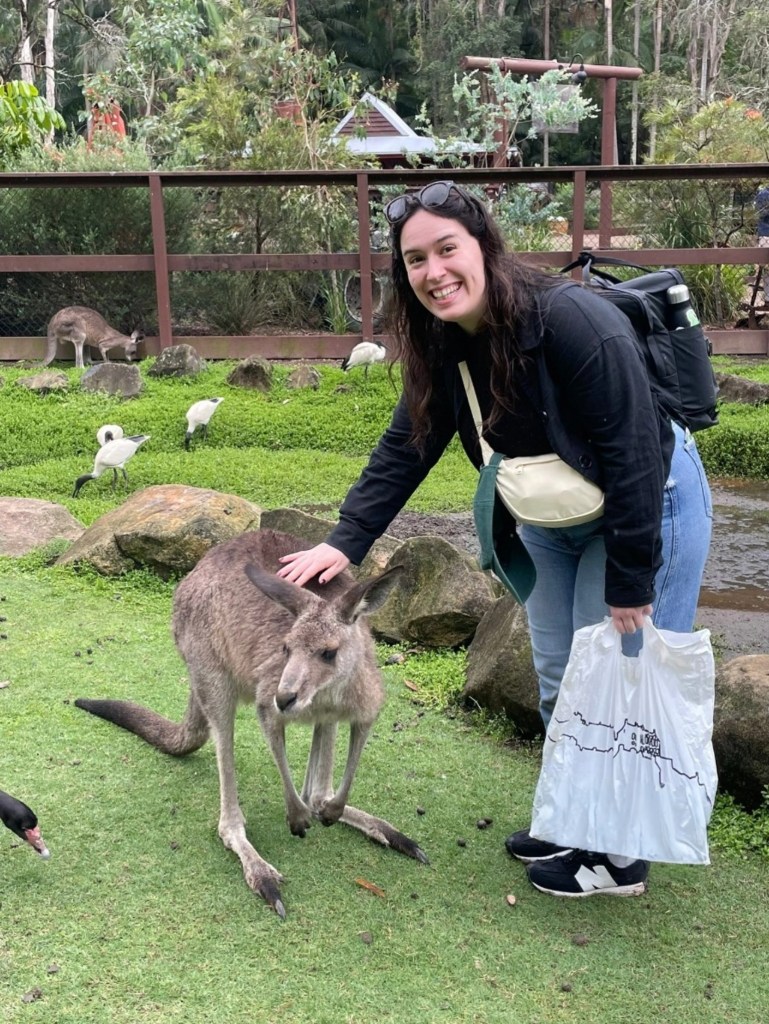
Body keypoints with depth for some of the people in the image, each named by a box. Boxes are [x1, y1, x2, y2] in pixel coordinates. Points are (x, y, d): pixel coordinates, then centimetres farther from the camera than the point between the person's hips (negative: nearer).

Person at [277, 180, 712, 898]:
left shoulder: (573, 321, -31)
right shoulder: (441, 345, -9)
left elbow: (632, 456, -29)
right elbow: (403, 451, -5)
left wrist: (631, 585, -24)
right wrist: (344, 541, -14)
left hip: (647, 510, -7)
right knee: (558, 685, 16)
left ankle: (620, 858, 19)